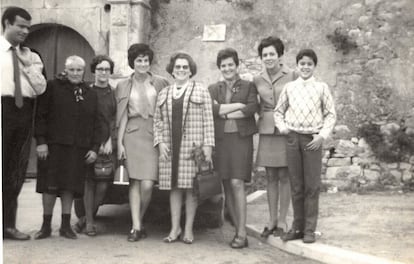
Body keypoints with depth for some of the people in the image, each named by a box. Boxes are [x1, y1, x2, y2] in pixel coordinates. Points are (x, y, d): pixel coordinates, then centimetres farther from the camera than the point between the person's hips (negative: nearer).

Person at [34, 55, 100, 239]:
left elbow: (95, 124, 14)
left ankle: (66, 226, 12)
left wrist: (94, 148, 6)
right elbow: (40, 116, -2)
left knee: (70, 186, 3)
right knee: (50, 185, 0)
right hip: (53, 146, -3)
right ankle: (46, 226, 10)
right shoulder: (52, 87, 2)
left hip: (78, 148, 3)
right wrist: (41, 141, -9)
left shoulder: (90, 94, 14)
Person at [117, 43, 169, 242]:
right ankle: (136, 227, 2)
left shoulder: (160, 83, 7)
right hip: (133, 134, 1)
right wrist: (119, 142, 3)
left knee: (147, 184, -9)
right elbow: (122, 116, 10)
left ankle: (138, 222, 11)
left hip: (153, 134, -1)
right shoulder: (124, 86, 11)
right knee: (135, 181, -3)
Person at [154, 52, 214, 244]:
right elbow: (157, 121, 15)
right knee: (174, 187, 5)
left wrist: (207, 145, -7)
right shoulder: (163, 94, 16)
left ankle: (188, 229, 8)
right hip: (170, 148, 3)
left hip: (192, 147, -3)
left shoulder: (200, 91, 6)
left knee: (191, 187, -2)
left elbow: (208, 120, 0)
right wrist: (160, 142, 2)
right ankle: (175, 228, 13)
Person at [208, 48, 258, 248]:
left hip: (241, 138, -3)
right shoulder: (213, 89, 15)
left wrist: (224, 112, -6)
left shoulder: (248, 86, 8)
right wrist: (238, 105, -8)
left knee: (237, 183, -12)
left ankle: (242, 233, -9)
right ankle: (238, 230, 11)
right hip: (221, 140, 3)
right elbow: (211, 109, -4)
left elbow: (253, 108, -9)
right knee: (227, 186, 3)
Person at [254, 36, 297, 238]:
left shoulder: (292, 76, -5)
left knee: (284, 176, 2)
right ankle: (272, 220, 17)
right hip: (266, 131, 4)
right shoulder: (258, 80, 7)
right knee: (270, 177, 8)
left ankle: (282, 221, 12)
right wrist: (262, 116, 5)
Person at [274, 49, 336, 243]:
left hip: (313, 139, -2)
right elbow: (278, 111, 17)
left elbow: (331, 114, 4)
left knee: (312, 185, 0)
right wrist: (282, 126, 0)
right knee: (296, 185, 7)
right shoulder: (289, 87, 8)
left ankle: (309, 229, 8)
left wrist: (322, 135, -7)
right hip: (292, 138, 2)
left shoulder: (321, 87, 3)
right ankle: (297, 227, 16)